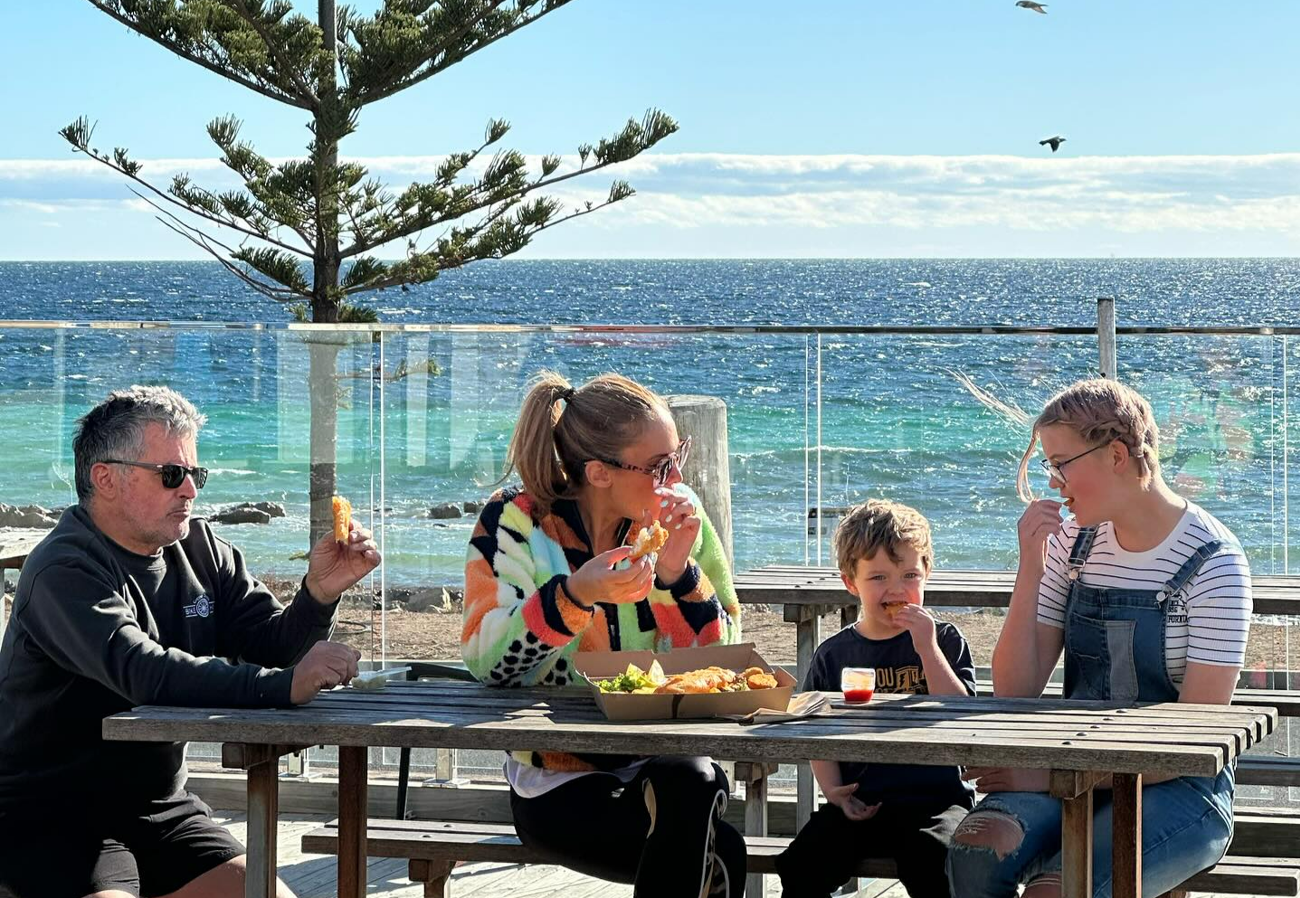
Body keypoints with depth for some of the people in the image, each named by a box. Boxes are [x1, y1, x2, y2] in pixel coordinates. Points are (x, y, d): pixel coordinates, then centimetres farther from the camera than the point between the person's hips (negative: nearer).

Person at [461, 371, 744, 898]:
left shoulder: (679, 516, 1)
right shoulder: (516, 521, -7)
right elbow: (487, 664, -17)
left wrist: (678, 572, -14)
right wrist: (575, 595, -30)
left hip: (668, 760, 4)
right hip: (559, 785, -4)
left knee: (690, 785, -33)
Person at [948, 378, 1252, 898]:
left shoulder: (1213, 562, -9)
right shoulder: (1072, 543, 9)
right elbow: (1015, 693, 4)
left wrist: (1054, 777, -19)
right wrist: (1030, 569, -7)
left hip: (1176, 792, -5)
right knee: (979, 847, -29)